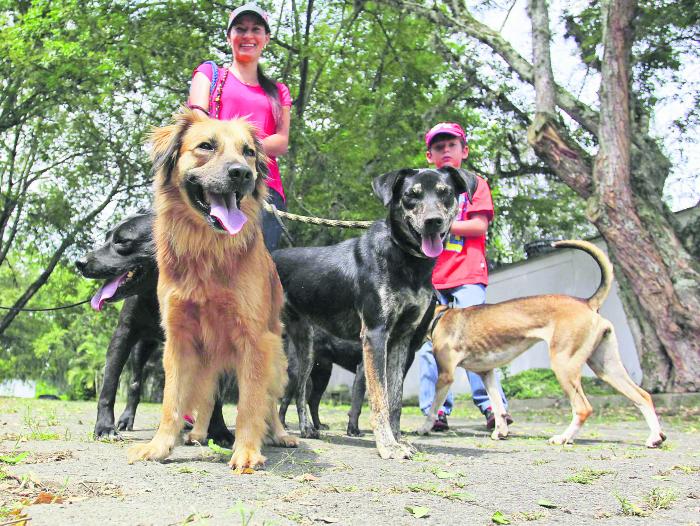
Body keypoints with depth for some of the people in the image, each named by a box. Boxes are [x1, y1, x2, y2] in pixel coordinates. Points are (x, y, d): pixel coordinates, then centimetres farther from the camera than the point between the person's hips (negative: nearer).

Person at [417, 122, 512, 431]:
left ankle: (492, 406, -7)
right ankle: (435, 411, -1)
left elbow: (479, 226, -3)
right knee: (429, 343, -3)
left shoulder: (474, 183, 11)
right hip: (431, 276, 3)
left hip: (467, 275, -3)